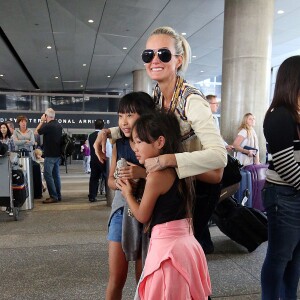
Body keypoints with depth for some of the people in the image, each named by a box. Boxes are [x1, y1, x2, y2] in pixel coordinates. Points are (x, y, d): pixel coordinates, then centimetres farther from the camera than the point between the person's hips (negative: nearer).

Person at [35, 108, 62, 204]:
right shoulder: (58, 125, 10)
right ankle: (58, 195, 16)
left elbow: (37, 131, -2)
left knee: (48, 175, -4)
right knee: (56, 175, 12)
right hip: (58, 154, 9)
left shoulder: (48, 126, -16)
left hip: (50, 155, -9)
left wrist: (42, 121, 4)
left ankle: (53, 196, -5)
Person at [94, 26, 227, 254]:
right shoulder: (156, 95, -6)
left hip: (200, 186, -7)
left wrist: (168, 159, -45)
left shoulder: (192, 100, -28)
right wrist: (107, 132, -4)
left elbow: (219, 155, -36)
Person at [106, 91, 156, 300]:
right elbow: (110, 179, 9)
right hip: (122, 211, 4)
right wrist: (121, 183, -12)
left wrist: (143, 173, -27)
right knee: (116, 278, 12)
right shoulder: (119, 145, 0)